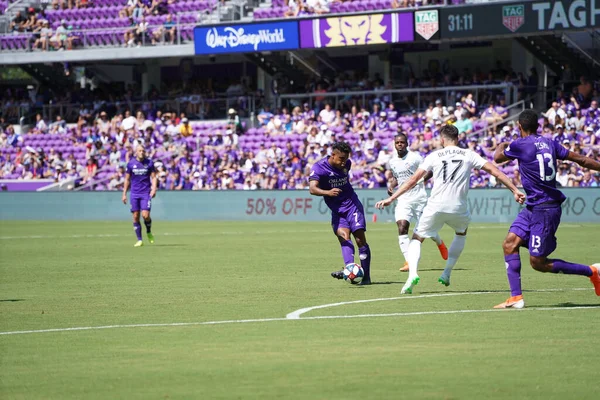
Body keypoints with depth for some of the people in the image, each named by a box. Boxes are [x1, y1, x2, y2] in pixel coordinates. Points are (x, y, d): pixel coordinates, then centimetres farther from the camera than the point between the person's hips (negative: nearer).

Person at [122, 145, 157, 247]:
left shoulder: (149, 163, 2)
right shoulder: (131, 164, 4)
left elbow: (153, 177, 5)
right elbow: (127, 179, 10)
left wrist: (154, 189, -11)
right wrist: (124, 194, 7)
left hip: (146, 193, -2)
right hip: (134, 193, 2)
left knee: (145, 215, -13)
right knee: (135, 217, -2)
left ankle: (149, 232, 16)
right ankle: (139, 240, 6)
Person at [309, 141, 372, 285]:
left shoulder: (346, 164, 1)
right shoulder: (319, 168, -14)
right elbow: (312, 188, -29)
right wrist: (328, 192, -46)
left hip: (352, 204, 2)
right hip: (336, 210, -2)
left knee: (360, 239, -6)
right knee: (343, 236, -24)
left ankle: (366, 277, -2)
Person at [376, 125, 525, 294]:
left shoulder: (434, 156, 6)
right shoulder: (469, 155, 8)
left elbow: (413, 180, 2)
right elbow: (495, 171, 4)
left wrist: (391, 199, 5)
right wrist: (515, 190, 8)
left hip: (435, 207, -1)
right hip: (458, 208, 1)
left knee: (416, 239, 15)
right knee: (461, 232, 33)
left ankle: (412, 273, -12)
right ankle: (446, 273, 25)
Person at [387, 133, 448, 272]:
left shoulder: (414, 157, -7)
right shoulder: (392, 162, 10)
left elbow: (429, 171, -5)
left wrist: (420, 180, -22)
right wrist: (391, 186, 7)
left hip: (419, 197, -4)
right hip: (403, 200, 4)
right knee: (402, 228, -16)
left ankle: (440, 243, 43)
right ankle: (408, 262, -18)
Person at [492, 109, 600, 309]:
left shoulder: (521, 145, -14)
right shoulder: (549, 143, 6)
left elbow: (498, 157, 5)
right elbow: (579, 159, 9)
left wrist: (501, 146, 27)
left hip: (544, 210, -9)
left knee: (538, 263, -4)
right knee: (510, 244, 3)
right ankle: (516, 298, -1)